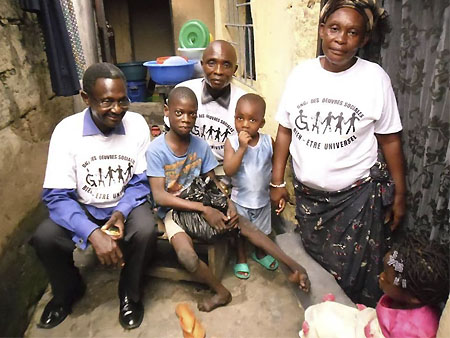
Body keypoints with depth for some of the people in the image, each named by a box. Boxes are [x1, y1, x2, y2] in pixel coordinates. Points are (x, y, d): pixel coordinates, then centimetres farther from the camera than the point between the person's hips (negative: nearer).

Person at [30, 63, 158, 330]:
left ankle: (130, 294, 2)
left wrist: (122, 212, -26)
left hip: (126, 204, 0)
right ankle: (68, 291, 11)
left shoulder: (137, 124, -15)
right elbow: (57, 196, -21)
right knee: (44, 238, -24)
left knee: (146, 231, -30)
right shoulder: (67, 130, -19)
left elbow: (141, 182, -7)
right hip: (83, 207, 1)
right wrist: (93, 233, -36)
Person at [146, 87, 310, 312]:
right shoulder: (156, 149, -15)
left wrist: (229, 204, -15)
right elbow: (159, 196, -19)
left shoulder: (201, 146, -3)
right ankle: (221, 291, -1)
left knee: (244, 225, -12)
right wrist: (204, 209, -25)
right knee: (187, 257, -28)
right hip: (173, 210, -4)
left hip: (202, 203, 4)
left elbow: (212, 182, 6)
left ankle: (293, 267, -5)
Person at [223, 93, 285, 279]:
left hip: (263, 198, 2)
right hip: (240, 199, -2)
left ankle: (260, 253, 52)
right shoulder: (232, 142, -17)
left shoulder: (268, 141, -12)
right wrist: (242, 148, -34)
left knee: (262, 231, 24)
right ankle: (241, 259, 43)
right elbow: (229, 171, -27)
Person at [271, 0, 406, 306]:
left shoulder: (375, 77, -9)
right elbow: (285, 130, 3)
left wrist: (400, 195, -1)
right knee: (315, 268, 19)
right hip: (307, 192, 3)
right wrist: (277, 181, 3)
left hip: (357, 195, -3)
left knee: (355, 276, 6)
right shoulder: (301, 73, -3)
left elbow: (390, 140, -3)